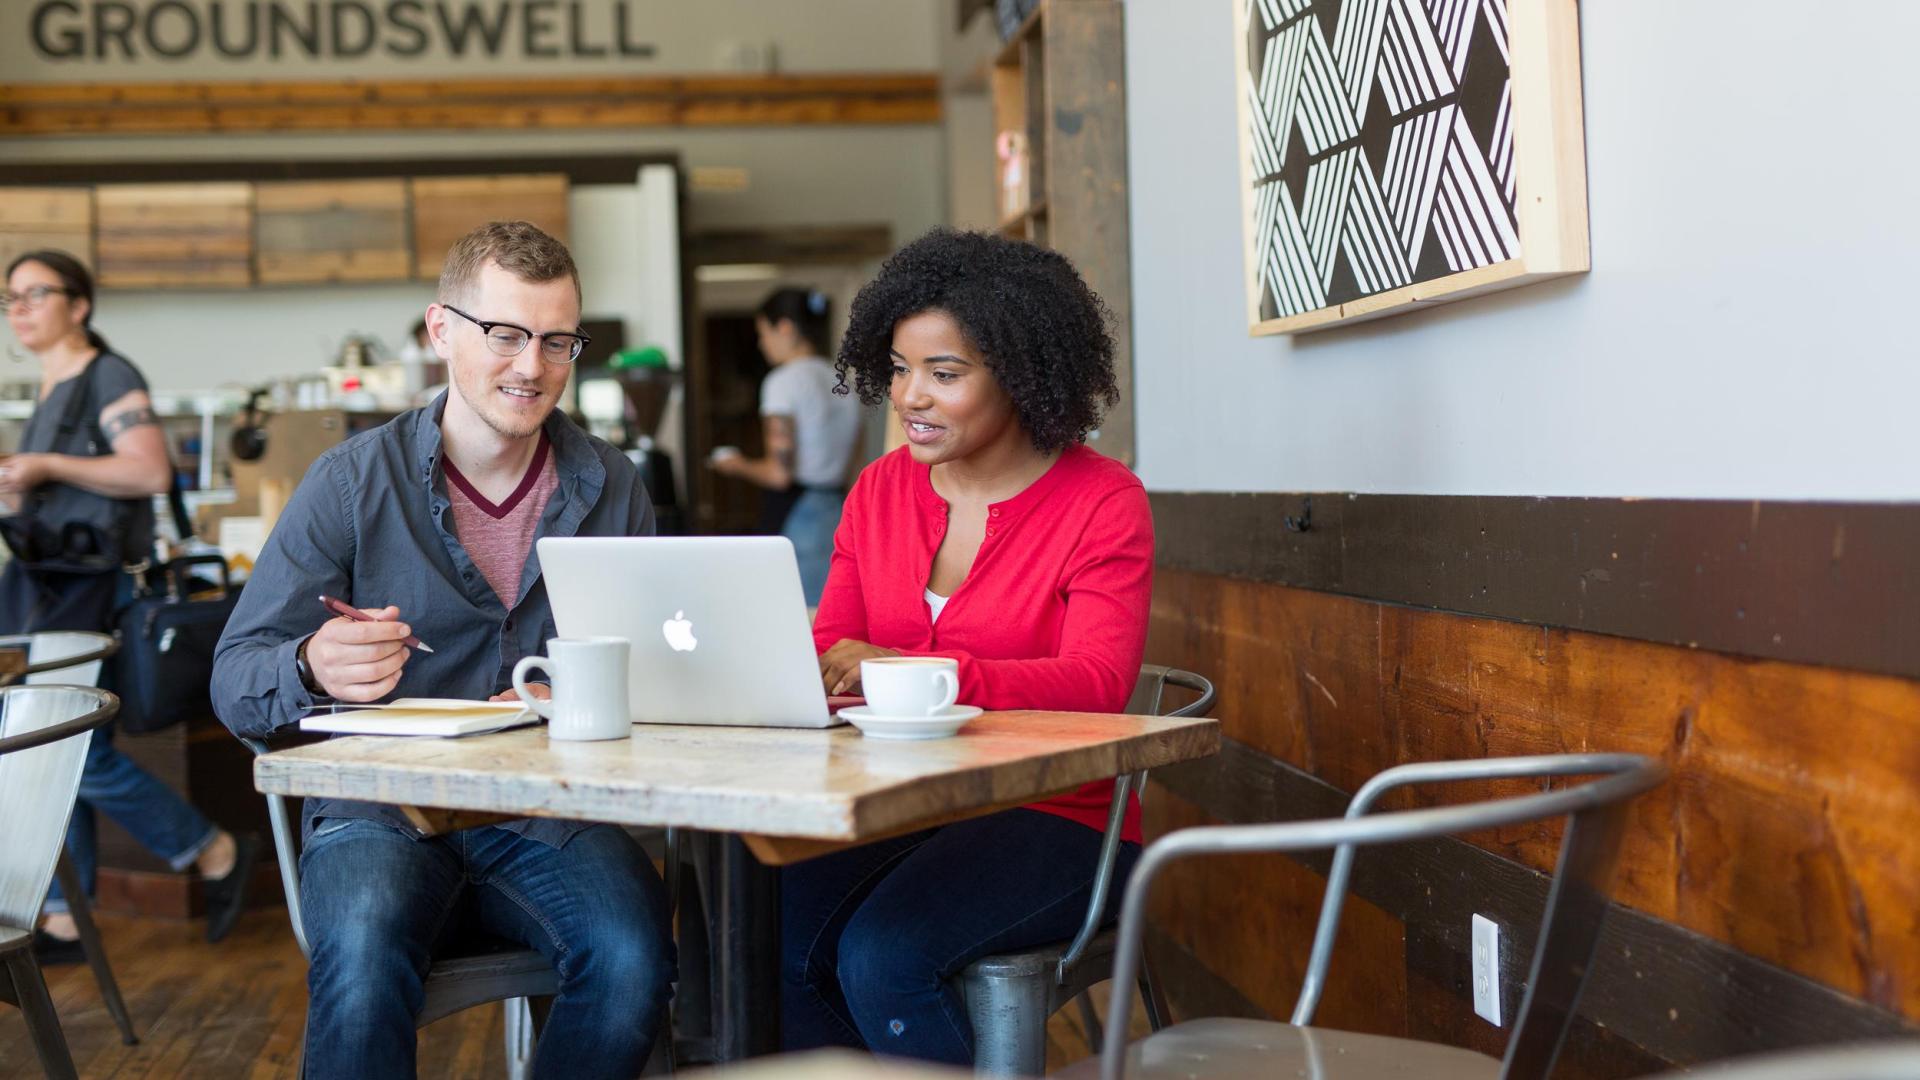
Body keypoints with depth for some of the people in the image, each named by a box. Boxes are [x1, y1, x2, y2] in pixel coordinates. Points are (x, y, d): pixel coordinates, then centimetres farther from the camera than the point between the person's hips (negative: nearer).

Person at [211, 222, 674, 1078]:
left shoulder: (609, 487, 8)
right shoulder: (352, 482, -1)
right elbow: (235, 682, -2)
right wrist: (314, 669, -26)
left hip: (549, 812, 3)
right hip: (382, 808, -2)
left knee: (632, 957, -28)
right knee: (365, 957, -36)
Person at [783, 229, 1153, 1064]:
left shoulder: (1103, 502, -7)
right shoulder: (879, 492, 10)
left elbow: (1096, 684, -20)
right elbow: (827, 647, 9)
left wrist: (907, 672, -33)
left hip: (1050, 817, -5)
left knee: (881, 957, -28)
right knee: (766, 943, -22)